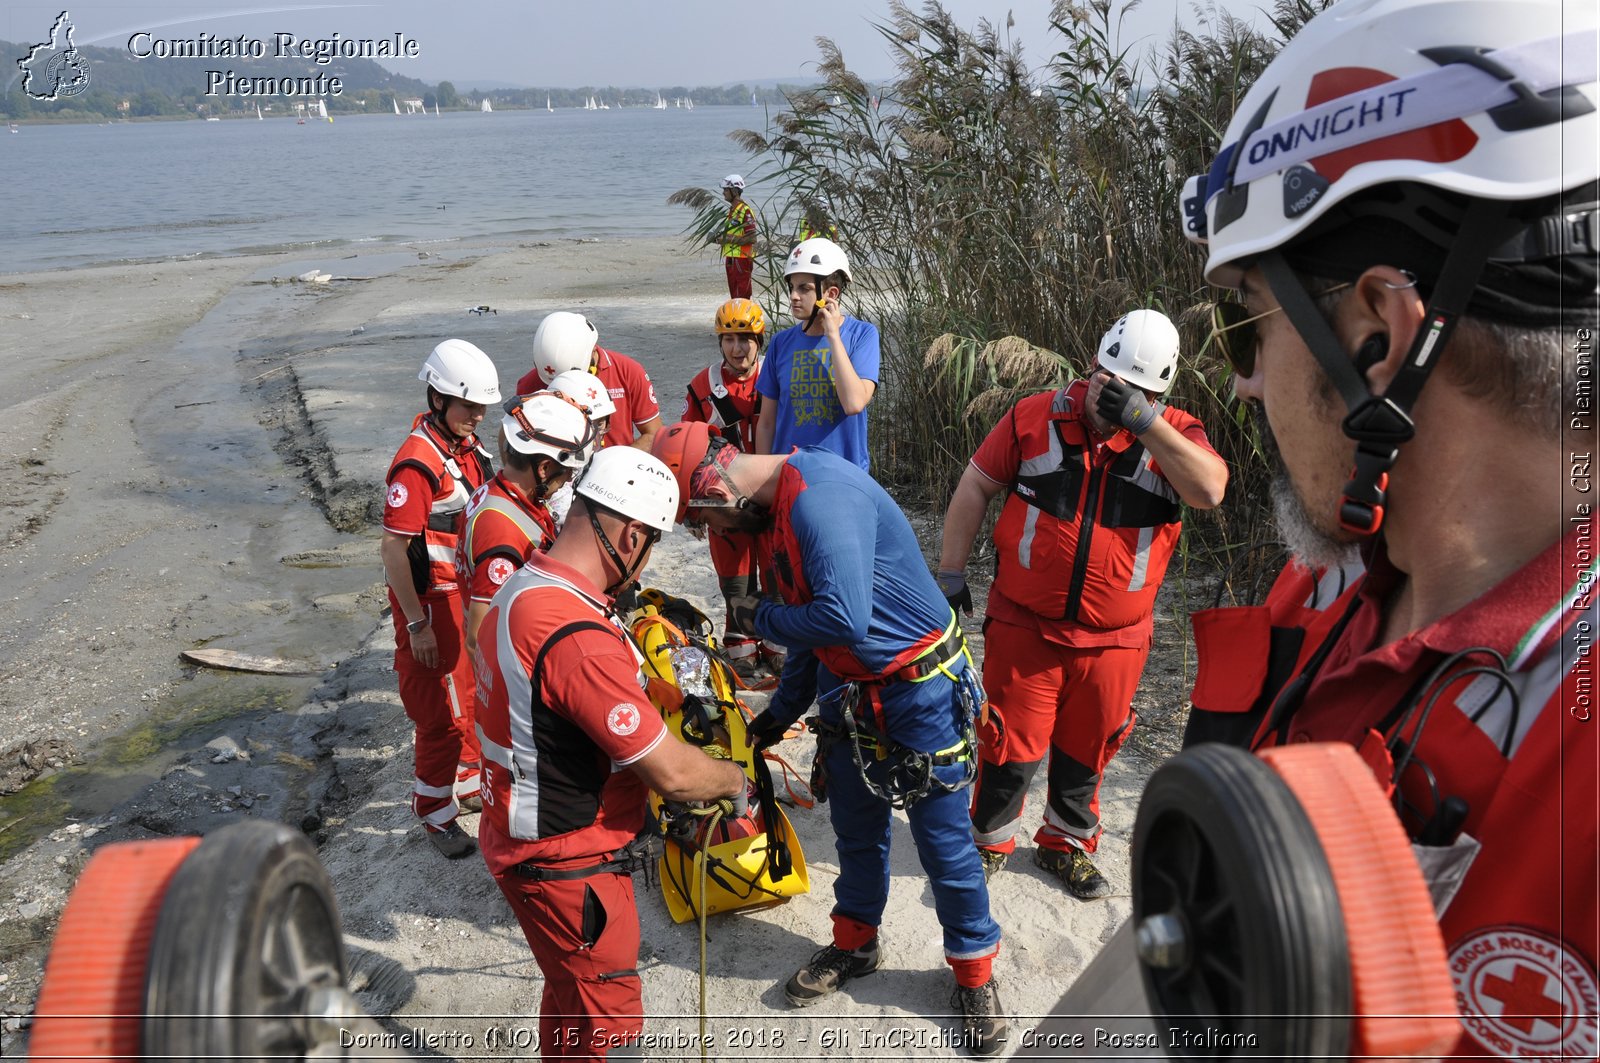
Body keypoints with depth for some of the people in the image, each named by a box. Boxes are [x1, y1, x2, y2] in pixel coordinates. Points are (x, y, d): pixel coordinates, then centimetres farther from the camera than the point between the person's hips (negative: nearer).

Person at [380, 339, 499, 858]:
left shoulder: (466, 442, 3)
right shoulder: (418, 463, -25)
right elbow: (393, 547, -24)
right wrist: (417, 624, -22)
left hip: (467, 588, 9)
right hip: (430, 599, -9)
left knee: (472, 693, 22)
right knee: (443, 712, 1)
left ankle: (469, 778, 41)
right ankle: (434, 811, 17)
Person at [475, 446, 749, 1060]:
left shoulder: (521, 589, 0)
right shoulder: (580, 638, -32)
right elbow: (674, 775, -26)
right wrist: (736, 779, -7)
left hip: (523, 838, 9)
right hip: (566, 870, -9)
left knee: (571, 997, 28)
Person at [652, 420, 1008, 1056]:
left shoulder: (822, 498, -28)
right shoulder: (772, 511, 4)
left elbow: (843, 618, -36)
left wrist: (760, 618, -18)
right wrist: (779, 714, 19)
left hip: (920, 692, -8)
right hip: (845, 693, 9)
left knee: (945, 843, 7)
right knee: (856, 831, 21)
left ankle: (974, 973, 28)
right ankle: (855, 945, 43)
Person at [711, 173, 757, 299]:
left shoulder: (745, 211, -14)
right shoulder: (731, 210, 16)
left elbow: (751, 238, -19)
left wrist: (729, 239, -18)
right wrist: (718, 237, 8)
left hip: (742, 259, -10)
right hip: (731, 259, 10)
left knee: (741, 298, -8)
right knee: (734, 295, 13)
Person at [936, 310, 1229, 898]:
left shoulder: (1175, 434, -3)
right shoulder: (1037, 415, -4)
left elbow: (1209, 490, -23)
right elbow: (976, 486, 3)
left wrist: (1143, 420, -25)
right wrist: (951, 571, 1)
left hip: (1115, 639, 1)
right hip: (1024, 626, -1)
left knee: (1085, 750, 18)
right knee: (1011, 746, 6)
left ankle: (1066, 844, 41)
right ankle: (989, 840, 30)